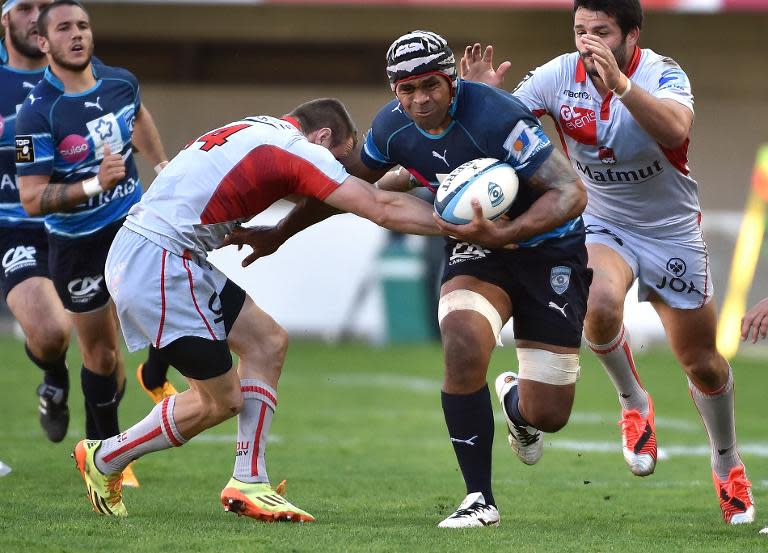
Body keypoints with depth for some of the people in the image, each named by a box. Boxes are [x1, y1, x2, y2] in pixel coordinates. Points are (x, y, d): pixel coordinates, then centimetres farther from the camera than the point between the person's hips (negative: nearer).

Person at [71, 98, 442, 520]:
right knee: (221, 400, 1)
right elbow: (383, 209, -14)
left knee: (267, 342, 11)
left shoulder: (255, 131, 17)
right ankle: (104, 460, 16)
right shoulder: (300, 150, -10)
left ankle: (248, 483, 9)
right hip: (160, 267, -10)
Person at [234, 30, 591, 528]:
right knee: (463, 346, -28)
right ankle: (480, 501, -13)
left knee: (548, 415, -7)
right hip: (476, 246, 4)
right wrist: (279, 235, 17)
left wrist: (501, 235, -43)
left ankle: (514, 401, 34)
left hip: (548, 249, -4)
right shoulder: (394, 127, -10)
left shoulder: (494, 116, -29)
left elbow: (572, 193, -30)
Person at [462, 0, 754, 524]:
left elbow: (675, 130, -43)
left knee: (703, 363, 7)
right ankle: (634, 402, -2)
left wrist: (619, 84, -56)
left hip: (672, 231, -1)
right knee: (601, 306, -32)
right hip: (601, 226, 1)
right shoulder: (559, 76, -14)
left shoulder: (662, 74, -23)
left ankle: (728, 466, 33)